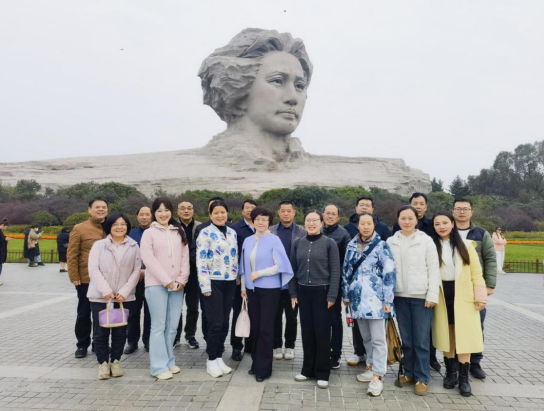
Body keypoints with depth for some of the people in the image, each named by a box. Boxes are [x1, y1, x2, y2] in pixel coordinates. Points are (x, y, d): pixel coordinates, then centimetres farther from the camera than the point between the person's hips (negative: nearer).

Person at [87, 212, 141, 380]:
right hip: (100, 296, -1)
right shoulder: (99, 245, 3)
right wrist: (106, 291, -15)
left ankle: (115, 361, 24)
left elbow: (136, 271, 1)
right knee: (100, 332, 5)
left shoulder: (134, 247, 5)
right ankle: (103, 363, 20)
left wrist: (124, 292, -9)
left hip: (124, 297, 1)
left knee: (120, 331, 8)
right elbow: (93, 270, -5)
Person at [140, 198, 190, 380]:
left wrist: (182, 279, -3)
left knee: (172, 326, 9)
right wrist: (166, 280, -13)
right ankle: (159, 366, 6)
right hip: (156, 285, -4)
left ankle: (169, 361, 22)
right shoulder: (149, 233, 0)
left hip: (177, 285, 4)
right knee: (159, 326, -1)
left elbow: (185, 256, 9)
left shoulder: (179, 232, 13)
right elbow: (148, 259, -9)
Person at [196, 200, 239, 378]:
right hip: (214, 283, -5)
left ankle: (219, 357, 22)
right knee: (216, 322, -4)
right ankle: (211, 359, 11)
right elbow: (201, 261, -11)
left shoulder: (232, 233, 11)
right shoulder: (205, 233, -7)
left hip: (229, 283, 6)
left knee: (225, 322, 10)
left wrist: (237, 278, 12)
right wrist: (205, 286, -15)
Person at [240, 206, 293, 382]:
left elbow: (280, 265, -13)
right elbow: (244, 265, 12)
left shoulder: (274, 240, -8)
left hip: (269, 289, -5)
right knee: (255, 327, 11)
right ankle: (256, 363, 25)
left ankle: (263, 368, 12)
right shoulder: (248, 241, 7)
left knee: (265, 329, 2)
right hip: (252, 289, 5)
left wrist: (259, 273, -13)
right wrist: (243, 286, 9)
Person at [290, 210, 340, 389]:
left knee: (322, 332, 2)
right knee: (307, 331, 9)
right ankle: (308, 369, 22)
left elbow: (335, 271, -5)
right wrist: (293, 292, 4)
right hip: (303, 292, 3)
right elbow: (293, 269, 9)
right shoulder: (298, 243, 6)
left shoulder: (329, 243, -4)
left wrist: (332, 295, -11)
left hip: (322, 291, -3)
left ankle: (322, 373, 14)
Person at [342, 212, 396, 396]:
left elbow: (389, 274, -8)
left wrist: (387, 300, -12)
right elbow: (346, 271, 14)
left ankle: (378, 376, 5)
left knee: (378, 339, -1)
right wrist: (346, 295, 14)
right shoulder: (352, 245, 9)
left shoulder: (382, 246, -5)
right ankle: (371, 367, 30)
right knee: (366, 337, 15)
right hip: (358, 299, 5)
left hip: (375, 299, -5)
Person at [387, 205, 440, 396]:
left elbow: (434, 270, -2)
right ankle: (409, 373, 25)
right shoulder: (391, 242, 7)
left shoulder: (426, 240, 0)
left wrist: (432, 295, -8)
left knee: (421, 340, 2)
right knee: (406, 339, 11)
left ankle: (422, 378, 13)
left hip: (421, 296, -2)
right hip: (400, 296, 3)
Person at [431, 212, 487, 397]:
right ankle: (450, 373, 22)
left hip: (463, 297, 0)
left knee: (464, 336, 0)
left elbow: (476, 272, 2)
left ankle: (464, 378, 9)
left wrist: (480, 296, -4)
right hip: (442, 296, 1)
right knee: (446, 336, 8)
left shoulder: (466, 245, 3)